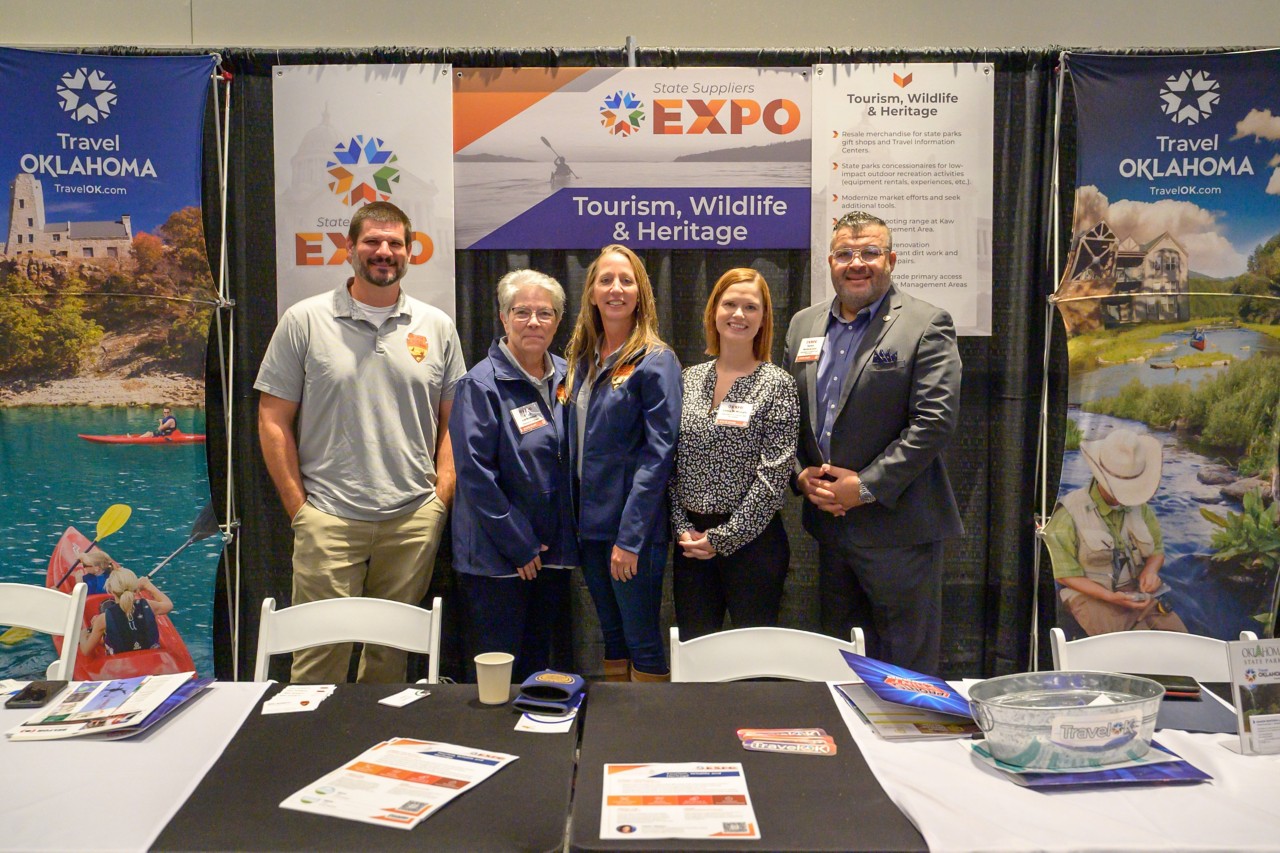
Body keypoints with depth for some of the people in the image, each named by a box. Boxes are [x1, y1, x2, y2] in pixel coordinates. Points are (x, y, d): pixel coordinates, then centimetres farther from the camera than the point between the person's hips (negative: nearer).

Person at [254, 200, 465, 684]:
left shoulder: (437, 327, 8)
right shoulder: (305, 321, 3)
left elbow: (452, 423, 10)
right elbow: (273, 420, 2)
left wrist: (441, 500, 1)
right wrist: (298, 508, -3)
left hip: (414, 519, 2)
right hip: (328, 518, -2)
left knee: (393, 653, 11)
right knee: (320, 653, 0)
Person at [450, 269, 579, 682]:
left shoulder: (563, 377, 6)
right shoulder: (481, 383, -12)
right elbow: (475, 473, -16)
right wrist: (519, 546, -14)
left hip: (553, 551, 6)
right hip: (496, 556, -6)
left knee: (537, 667, 18)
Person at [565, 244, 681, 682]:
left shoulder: (655, 361, -10)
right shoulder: (583, 359, 10)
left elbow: (658, 452, -15)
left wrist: (630, 537, -18)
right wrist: (579, 520, 7)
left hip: (634, 528, -6)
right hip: (590, 523, 6)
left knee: (643, 644, 3)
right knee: (611, 636, 17)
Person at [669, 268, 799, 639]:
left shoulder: (777, 384, -5)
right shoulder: (689, 379, 7)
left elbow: (774, 473, -11)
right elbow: (673, 463, 8)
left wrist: (723, 538, -11)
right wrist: (682, 528, -2)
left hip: (751, 537, -3)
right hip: (692, 539, 4)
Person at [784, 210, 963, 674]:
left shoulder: (926, 325, -7)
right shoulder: (803, 324, 10)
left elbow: (935, 419, -15)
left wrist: (867, 486, -17)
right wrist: (801, 473, -3)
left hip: (898, 526, -5)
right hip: (829, 524, 5)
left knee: (907, 670, 5)